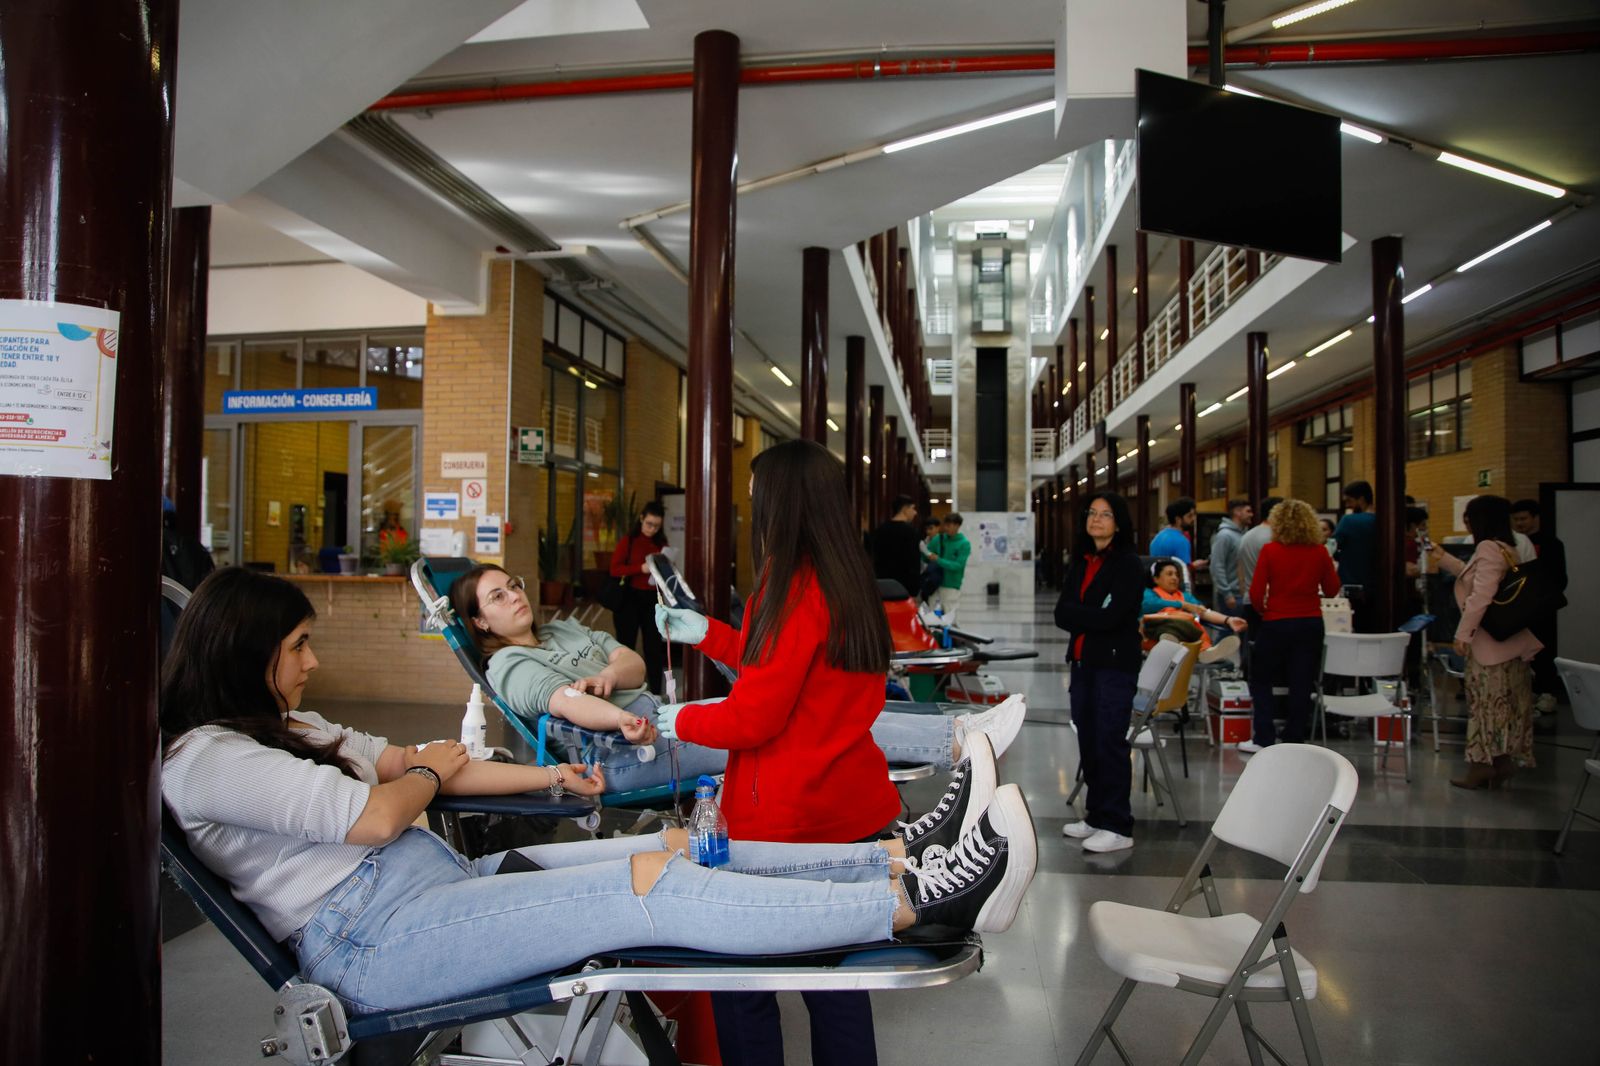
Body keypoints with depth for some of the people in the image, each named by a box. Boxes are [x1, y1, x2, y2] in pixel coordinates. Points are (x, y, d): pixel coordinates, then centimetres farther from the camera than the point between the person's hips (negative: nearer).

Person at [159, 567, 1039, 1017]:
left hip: (444, 879, 9)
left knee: (681, 848, -9)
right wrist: (428, 771, 5)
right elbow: (373, 817, -18)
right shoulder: (205, 758, -9)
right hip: (378, 942, -9)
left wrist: (548, 777, 14)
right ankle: (924, 902, -26)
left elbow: (402, 765, 22)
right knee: (654, 888, -24)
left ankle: (906, 858, -12)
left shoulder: (288, 727, 21)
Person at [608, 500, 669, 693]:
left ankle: (656, 694, 11)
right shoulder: (628, 541, -2)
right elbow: (614, 569, -10)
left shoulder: (661, 544, 8)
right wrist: (641, 569, -22)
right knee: (625, 647, 2)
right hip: (630, 598, -3)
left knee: (654, 648, 5)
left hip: (653, 600, 3)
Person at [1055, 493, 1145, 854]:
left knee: (1110, 743, -5)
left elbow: (1112, 616, -17)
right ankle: (1095, 816, 21)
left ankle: (1117, 827, 2)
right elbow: (1062, 614, 4)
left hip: (1115, 664, -7)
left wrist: (1077, 614, -5)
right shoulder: (1080, 563, 13)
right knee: (1088, 741, 10)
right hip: (1083, 661, 7)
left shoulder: (1128, 564, -7)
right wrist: (1093, 617, -11)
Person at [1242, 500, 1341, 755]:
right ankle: (1294, 739, 13)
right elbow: (1332, 589, 7)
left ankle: (1264, 739, 5)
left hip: (1276, 623, -3)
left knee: (1261, 680, 10)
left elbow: (1256, 593, -12)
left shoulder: (1270, 551, -10)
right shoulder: (1319, 552, -2)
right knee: (1302, 684, 10)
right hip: (1311, 623, 3)